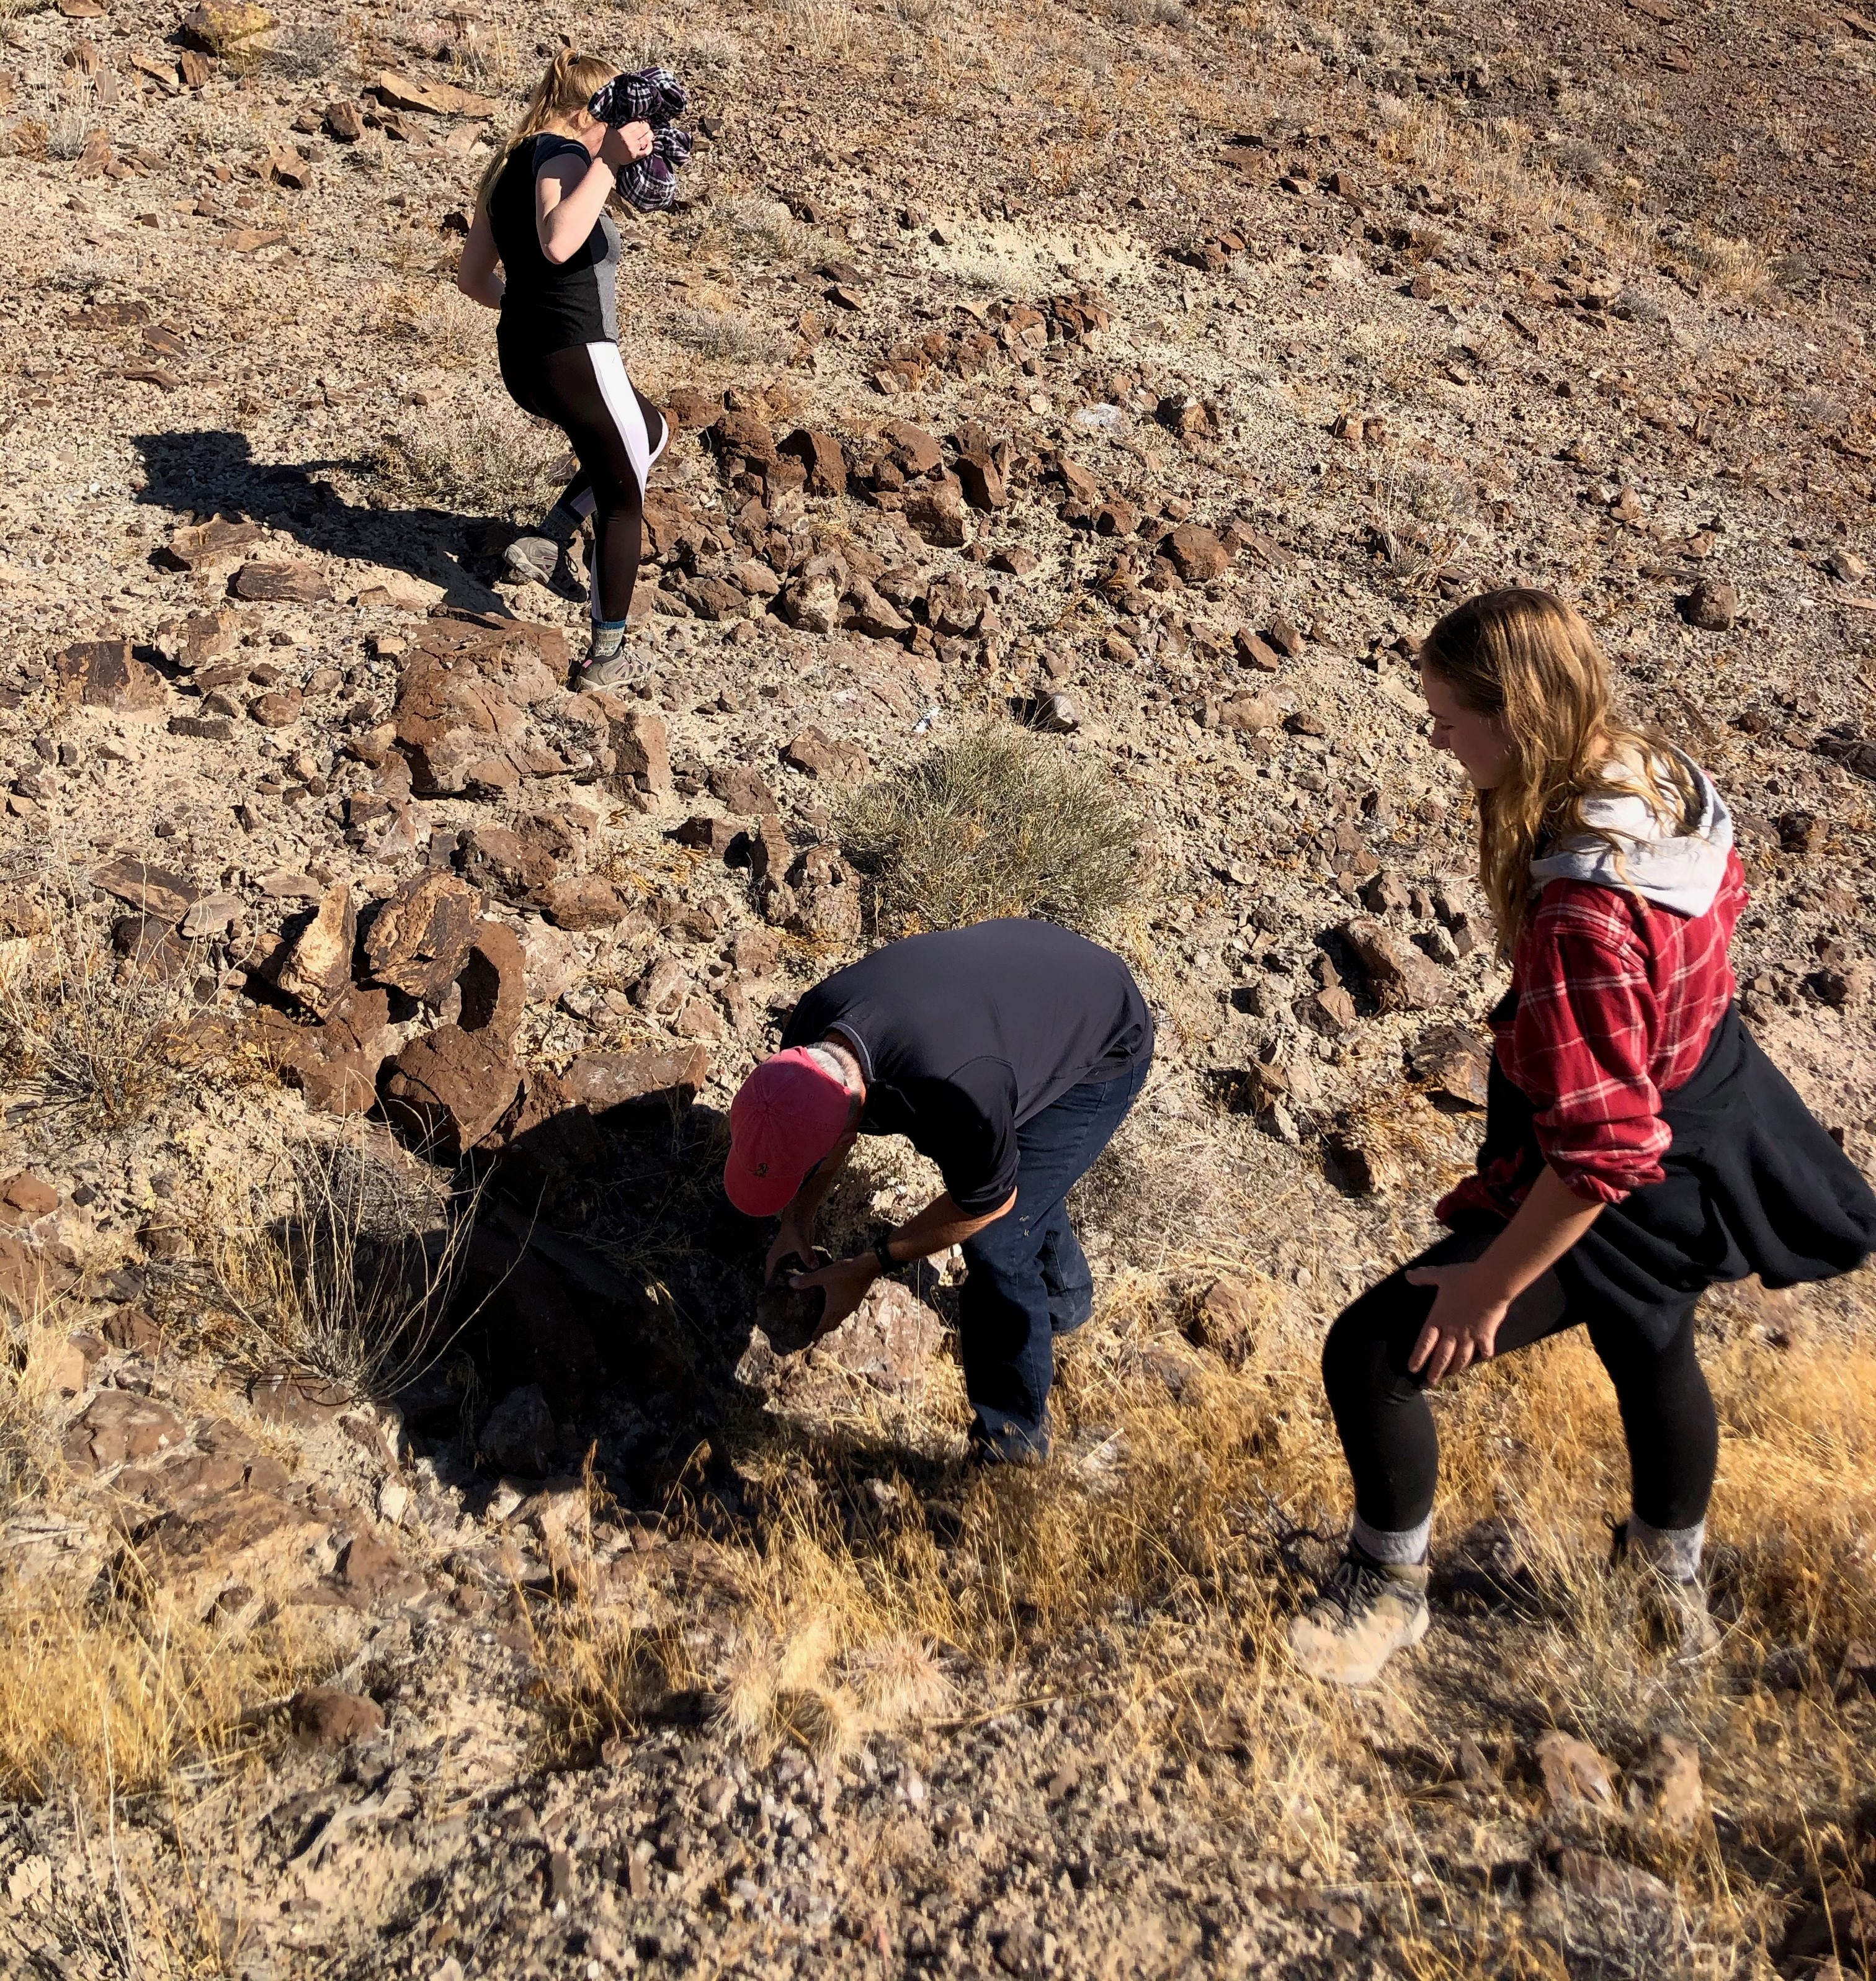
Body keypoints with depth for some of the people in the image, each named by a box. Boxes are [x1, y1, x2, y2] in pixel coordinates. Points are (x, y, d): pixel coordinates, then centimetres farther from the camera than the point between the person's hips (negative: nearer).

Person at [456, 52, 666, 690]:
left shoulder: (510, 165, 14)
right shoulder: (560, 156, -13)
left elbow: (472, 278, 19)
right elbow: (558, 243, -35)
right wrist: (608, 164, -33)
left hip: (522, 360, 9)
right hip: (576, 357, -9)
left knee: (650, 430, 31)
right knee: (624, 499, 11)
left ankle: (548, 544, 19)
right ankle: (606, 654, 15)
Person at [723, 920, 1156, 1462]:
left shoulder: (951, 1095, -46)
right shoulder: (811, 1033, -22)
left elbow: (987, 1205, -23)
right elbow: (809, 1121, 4)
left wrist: (867, 1268, -15)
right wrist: (796, 1222, 2)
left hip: (1105, 1054, -7)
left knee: (995, 1244, -11)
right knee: (1029, 1174, 28)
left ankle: (1013, 1442, 6)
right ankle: (1064, 1298, 56)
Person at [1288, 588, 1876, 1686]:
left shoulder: (1581, 911, -39)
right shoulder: (1667, 776, -12)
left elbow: (1601, 1150, -35)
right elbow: (1723, 900, 10)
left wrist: (1491, 1284, -23)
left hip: (1634, 1197, -9)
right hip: (1707, 1121, 9)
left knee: (1372, 1355, -3)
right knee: (1655, 1348, 33)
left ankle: (1389, 1585, 22)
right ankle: (1674, 1564, 61)